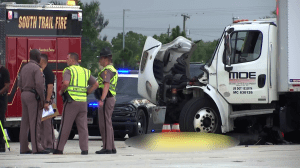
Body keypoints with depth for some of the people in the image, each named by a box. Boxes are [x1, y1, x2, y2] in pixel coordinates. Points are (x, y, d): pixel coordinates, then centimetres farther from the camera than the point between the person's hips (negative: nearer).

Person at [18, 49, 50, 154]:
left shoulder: (24, 68, 16)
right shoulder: (37, 68, -11)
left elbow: (20, 84, 17)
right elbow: (39, 84, -19)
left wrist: (24, 92, 18)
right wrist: (42, 99, -16)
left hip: (24, 94, 8)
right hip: (33, 96, -8)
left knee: (25, 122, 8)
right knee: (35, 122, -9)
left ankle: (23, 148, 9)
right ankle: (36, 148, -13)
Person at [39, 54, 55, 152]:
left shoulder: (48, 72, -9)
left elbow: (50, 87, -16)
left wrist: (47, 101, -23)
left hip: (46, 100, -10)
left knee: (47, 124, -9)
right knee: (40, 124, 9)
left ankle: (49, 146, -9)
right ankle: (43, 145, 12)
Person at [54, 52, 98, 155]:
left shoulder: (69, 70, -5)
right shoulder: (85, 71, 15)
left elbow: (66, 83, -22)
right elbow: (95, 84, 14)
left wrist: (61, 91, -4)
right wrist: (86, 93, 15)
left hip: (71, 101, -5)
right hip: (83, 102, 5)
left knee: (65, 126, 0)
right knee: (83, 127, 3)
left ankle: (59, 148, 4)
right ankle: (84, 149, -4)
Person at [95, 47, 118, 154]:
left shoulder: (106, 70, -13)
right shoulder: (113, 70, 19)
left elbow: (106, 85, -25)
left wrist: (102, 99, -31)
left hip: (106, 99, -10)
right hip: (111, 98, 10)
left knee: (105, 124, -9)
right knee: (107, 124, 14)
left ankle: (107, 148, -11)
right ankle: (111, 148, 15)